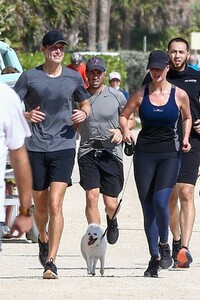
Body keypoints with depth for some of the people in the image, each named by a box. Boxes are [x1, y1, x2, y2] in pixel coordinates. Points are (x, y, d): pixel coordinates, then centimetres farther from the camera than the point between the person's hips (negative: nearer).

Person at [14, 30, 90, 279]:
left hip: (63, 147, 0)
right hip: (35, 148, 0)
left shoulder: (73, 78, 7)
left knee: (55, 205, -14)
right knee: (40, 206, 12)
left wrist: (84, 113, 0)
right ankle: (43, 239, 44)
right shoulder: (30, 77, 1)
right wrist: (25, 115, -18)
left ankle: (51, 261, -15)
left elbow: (85, 103, 23)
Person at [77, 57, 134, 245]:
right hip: (87, 151, 0)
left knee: (111, 204, 2)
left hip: (111, 152, 0)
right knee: (92, 196, -17)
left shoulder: (117, 96, 2)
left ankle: (111, 221, 39)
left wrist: (121, 131, -6)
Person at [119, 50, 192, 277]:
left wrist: (186, 138, 2)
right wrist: (125, 130, -8)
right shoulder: (140, 94, 2)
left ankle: (164, 245, 4)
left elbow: (187, 117, 17)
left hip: (169, 152, -2)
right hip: (144, 153, 2)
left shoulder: (179, 95, 1)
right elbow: (123, 116, 12)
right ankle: (154, 257, 13)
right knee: (148, 207, 3)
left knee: (160, 201, -20)